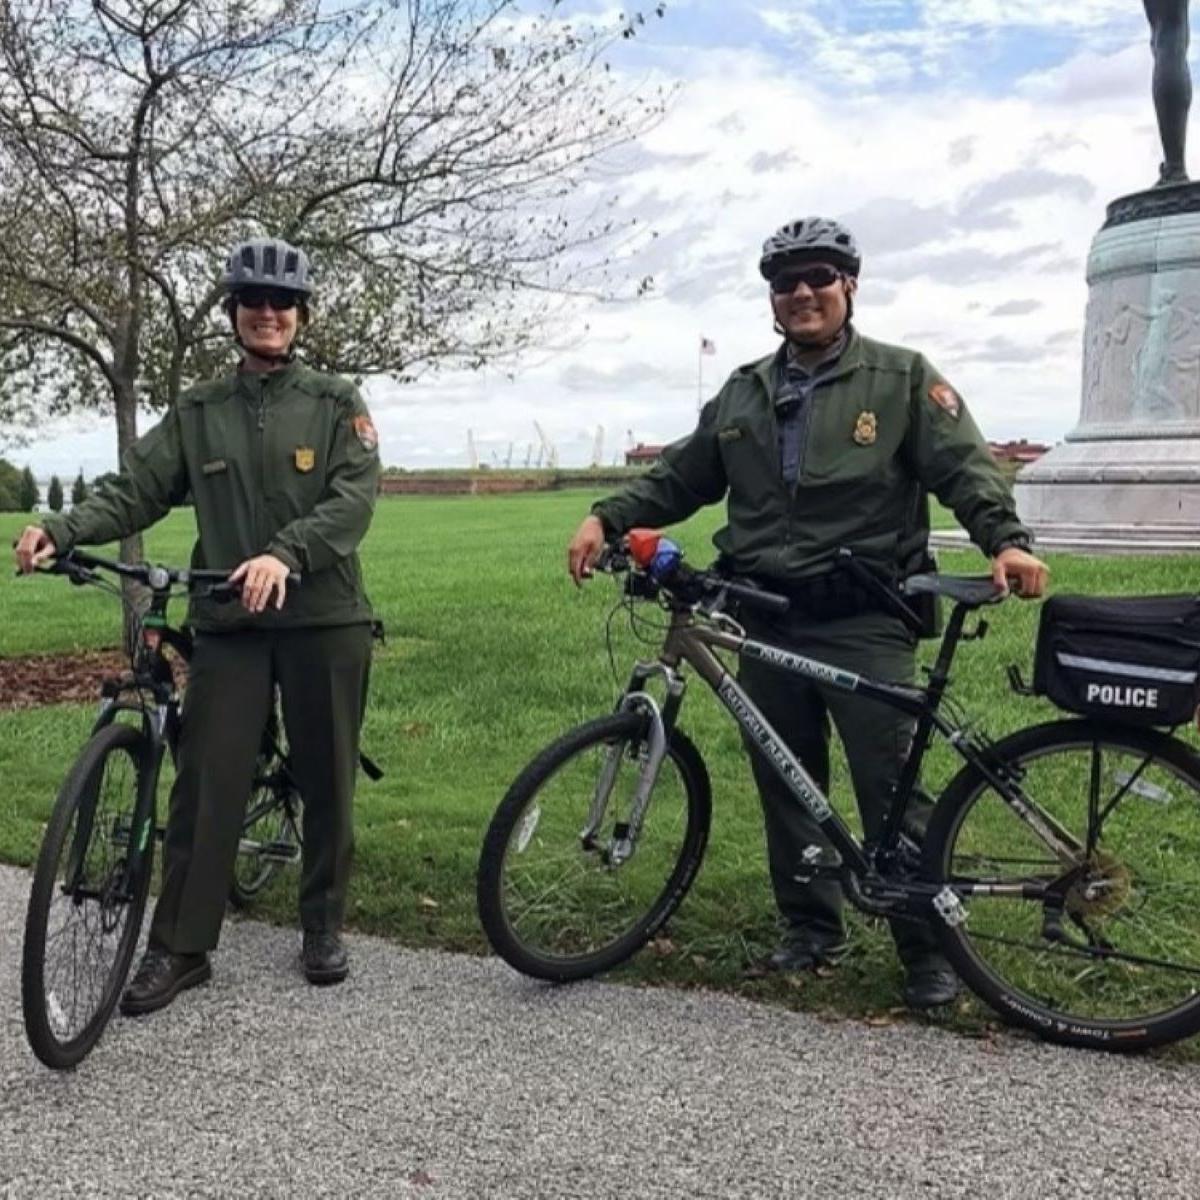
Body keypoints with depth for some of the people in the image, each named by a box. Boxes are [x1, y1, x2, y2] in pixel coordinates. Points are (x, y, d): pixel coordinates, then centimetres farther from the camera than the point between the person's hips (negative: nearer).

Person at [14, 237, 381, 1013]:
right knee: (207, 786, 0)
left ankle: (325, 927, 24)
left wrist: (285, 554, -28)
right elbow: (136, 491, 3)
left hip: (324, 620, -1)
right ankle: (180, 948, 10)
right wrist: (61, 532, -16)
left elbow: (355, 499, -11)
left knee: (327, 781, 8)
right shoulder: (198, 413, 9)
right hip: (229, 624, 2)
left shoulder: (337, 403, 2)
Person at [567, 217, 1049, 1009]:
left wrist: (1006, 539, -24)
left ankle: (928, 950, 12)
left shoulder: (901, 379, 1)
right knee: (786, 786, 12)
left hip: (865, 624, -5)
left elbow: (964, 467, -7)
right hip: (769, 623, 5)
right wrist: (607, 520, 4)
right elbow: (679, 479, 17)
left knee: (892, 791, -3)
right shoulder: (744, 394, 14)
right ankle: (812, 930, 28)